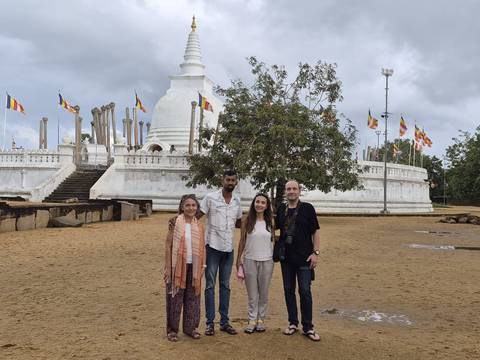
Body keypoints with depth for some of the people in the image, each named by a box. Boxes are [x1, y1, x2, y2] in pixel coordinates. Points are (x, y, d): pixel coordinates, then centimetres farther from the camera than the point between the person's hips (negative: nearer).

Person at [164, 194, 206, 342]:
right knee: (175, 298, 3)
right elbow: (168, 245, -6)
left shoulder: (199, 225, 5)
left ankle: (191, 327, 23)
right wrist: (168, 267, -10)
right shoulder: (175, 222, -5)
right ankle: (172, 329, 14)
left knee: (192, 298, 10)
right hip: (177, 266, -3)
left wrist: (203, 267, 4)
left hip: (194, 266, 4)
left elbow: (202, 247, 9)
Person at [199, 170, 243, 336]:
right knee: (210, 285, 1)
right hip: (213, 247, -5)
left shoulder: (237, 201, 7)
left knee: (225, 285, 11)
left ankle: (224, 321, 19)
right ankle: (210, 322, 8)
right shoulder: (210, 197, -8)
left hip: (229, 248, 5)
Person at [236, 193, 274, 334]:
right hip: (250, 260, -1)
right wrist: (238, 260, 6)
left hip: (267, 261, 1)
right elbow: (242, 241, 5)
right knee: (252, 294, 5)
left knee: (264, 293, 9)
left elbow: (273, 239, 12)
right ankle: (252, 320, 13)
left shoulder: (270, 222, 3)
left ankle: (261, 319, 20)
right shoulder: (247, 221, -1)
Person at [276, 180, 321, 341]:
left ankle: (308, 327, 7)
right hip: (286, 257, 4)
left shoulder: (307, 208, -4)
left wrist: (316, 252, -9)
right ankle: (293, 323, 23)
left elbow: (316, 231, -3)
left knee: (305, 292, -2)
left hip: (304, 258, -4)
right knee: (288, 291, 10)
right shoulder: (281, 209, 6)